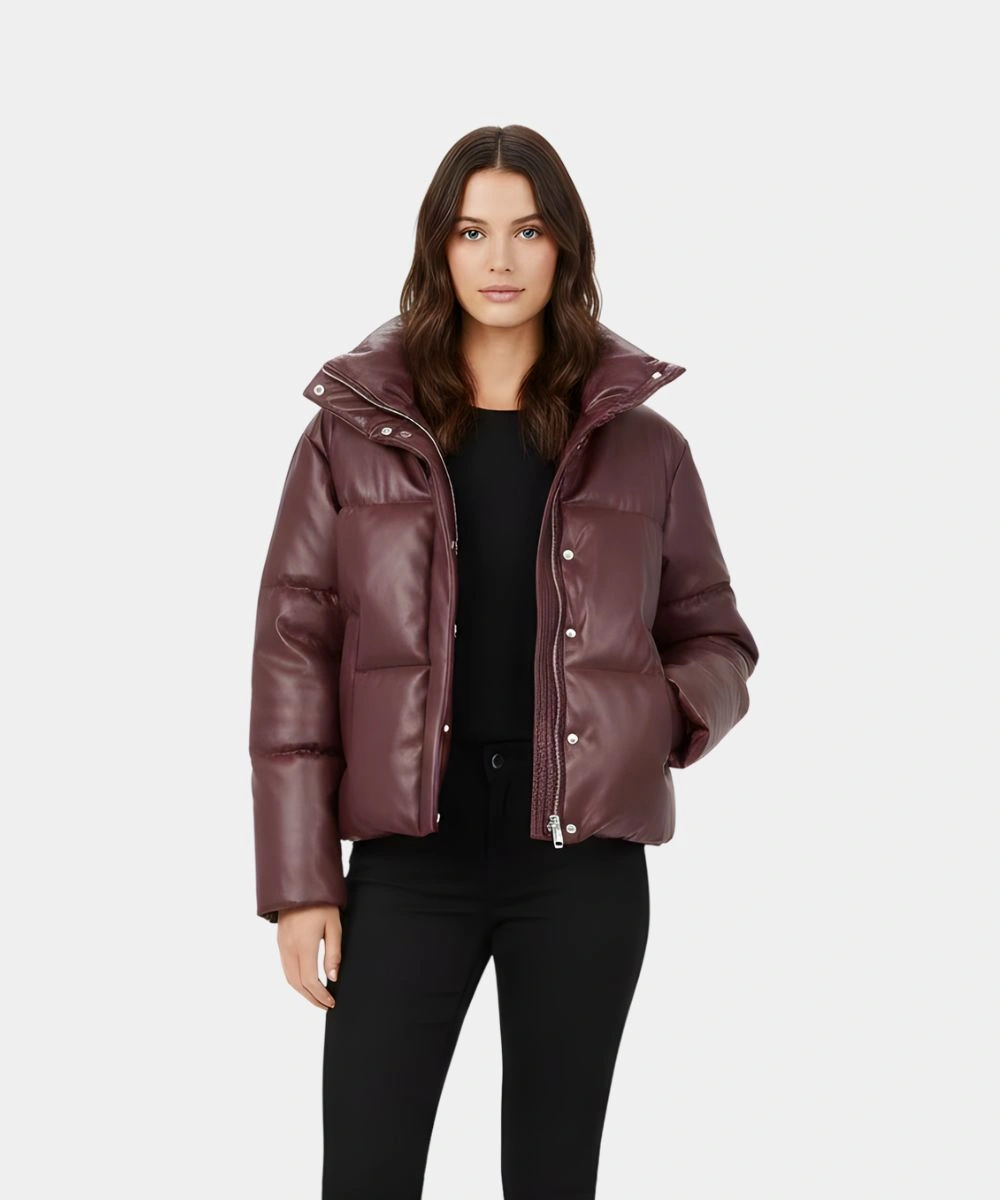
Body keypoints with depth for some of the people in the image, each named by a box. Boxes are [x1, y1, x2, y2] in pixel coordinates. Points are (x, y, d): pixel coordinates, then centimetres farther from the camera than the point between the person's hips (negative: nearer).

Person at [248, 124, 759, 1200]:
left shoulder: (641, 446, 7)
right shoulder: (353, 433, 3)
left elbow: (714, 635, 16)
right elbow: (294, 653, 1)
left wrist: (669, 717, -7)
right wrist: (299, 878, -4)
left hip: (585, 863, 1)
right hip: (411, 858, -1)